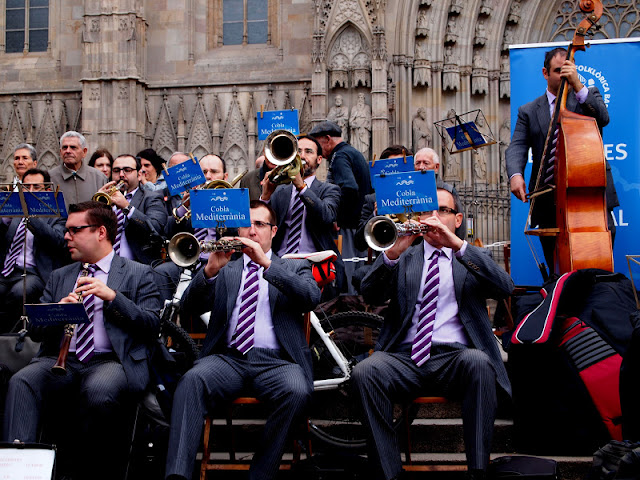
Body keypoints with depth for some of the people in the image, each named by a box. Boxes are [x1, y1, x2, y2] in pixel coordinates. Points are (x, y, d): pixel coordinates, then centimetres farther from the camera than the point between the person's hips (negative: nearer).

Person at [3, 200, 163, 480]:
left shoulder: (137, 274, 13)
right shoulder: (59, 277, 26)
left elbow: (152, 327, 1)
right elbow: (35, 331, 18)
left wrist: (112, 296, -10)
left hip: (112, 361, -4)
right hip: (62, 360, 4)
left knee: (98, 393, -37)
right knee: (21, 382, -28)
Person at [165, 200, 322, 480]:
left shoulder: (296, 267, 20)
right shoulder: (225, 270, 23)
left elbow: (312, 297, -2)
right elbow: (192, 305, 8)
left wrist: (267, 263, -13)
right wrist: (211, 269, -11)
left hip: (276, 360, -1)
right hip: (228, 357, 1)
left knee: (297, 391, -34)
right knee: (192, 380, -31)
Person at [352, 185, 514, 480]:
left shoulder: (475, 258, 18)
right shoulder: (404, 258, 20)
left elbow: (505, 288, -4)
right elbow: (371, 295, 4)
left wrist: (457, 244, -14)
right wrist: (393, 252, -13)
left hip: (454, 358, -1)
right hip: (404, 359, 1)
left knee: (478, 361, -35)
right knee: (364, 372, -29)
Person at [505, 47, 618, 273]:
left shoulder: (589, 96, 13)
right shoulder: (529, 111, 13)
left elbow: (603, 118, -8)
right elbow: (517, 146, 0)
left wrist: (577, 85, -16)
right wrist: (516, 174, -21)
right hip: (550, 202, 1)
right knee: (558, 271, 3)